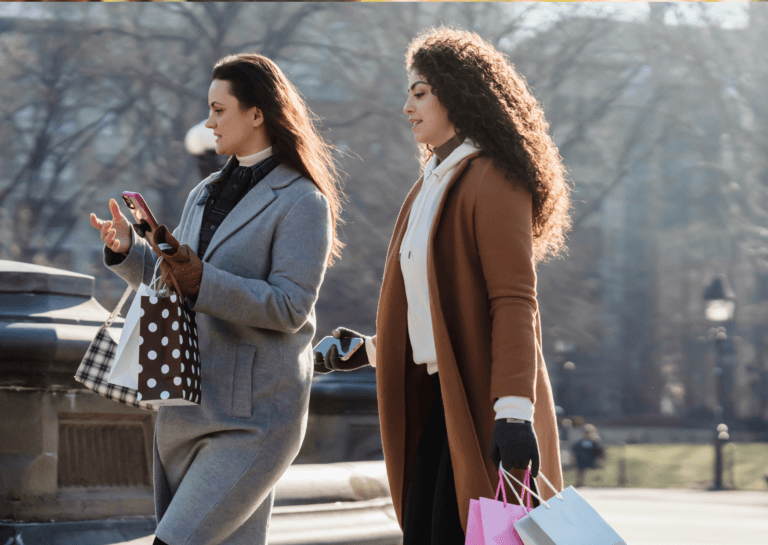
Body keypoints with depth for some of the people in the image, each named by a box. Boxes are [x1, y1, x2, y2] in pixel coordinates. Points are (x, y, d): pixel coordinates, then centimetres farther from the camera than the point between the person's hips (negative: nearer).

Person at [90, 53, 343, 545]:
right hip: (184, 411, 8)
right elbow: (175, 286, 23)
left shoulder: (301, 202, -8)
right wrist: (128, 250, 5)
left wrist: (203, 281, -26)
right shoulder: (206, 195, 17)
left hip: (252, 417, -8)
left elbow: (290, 306, -17)